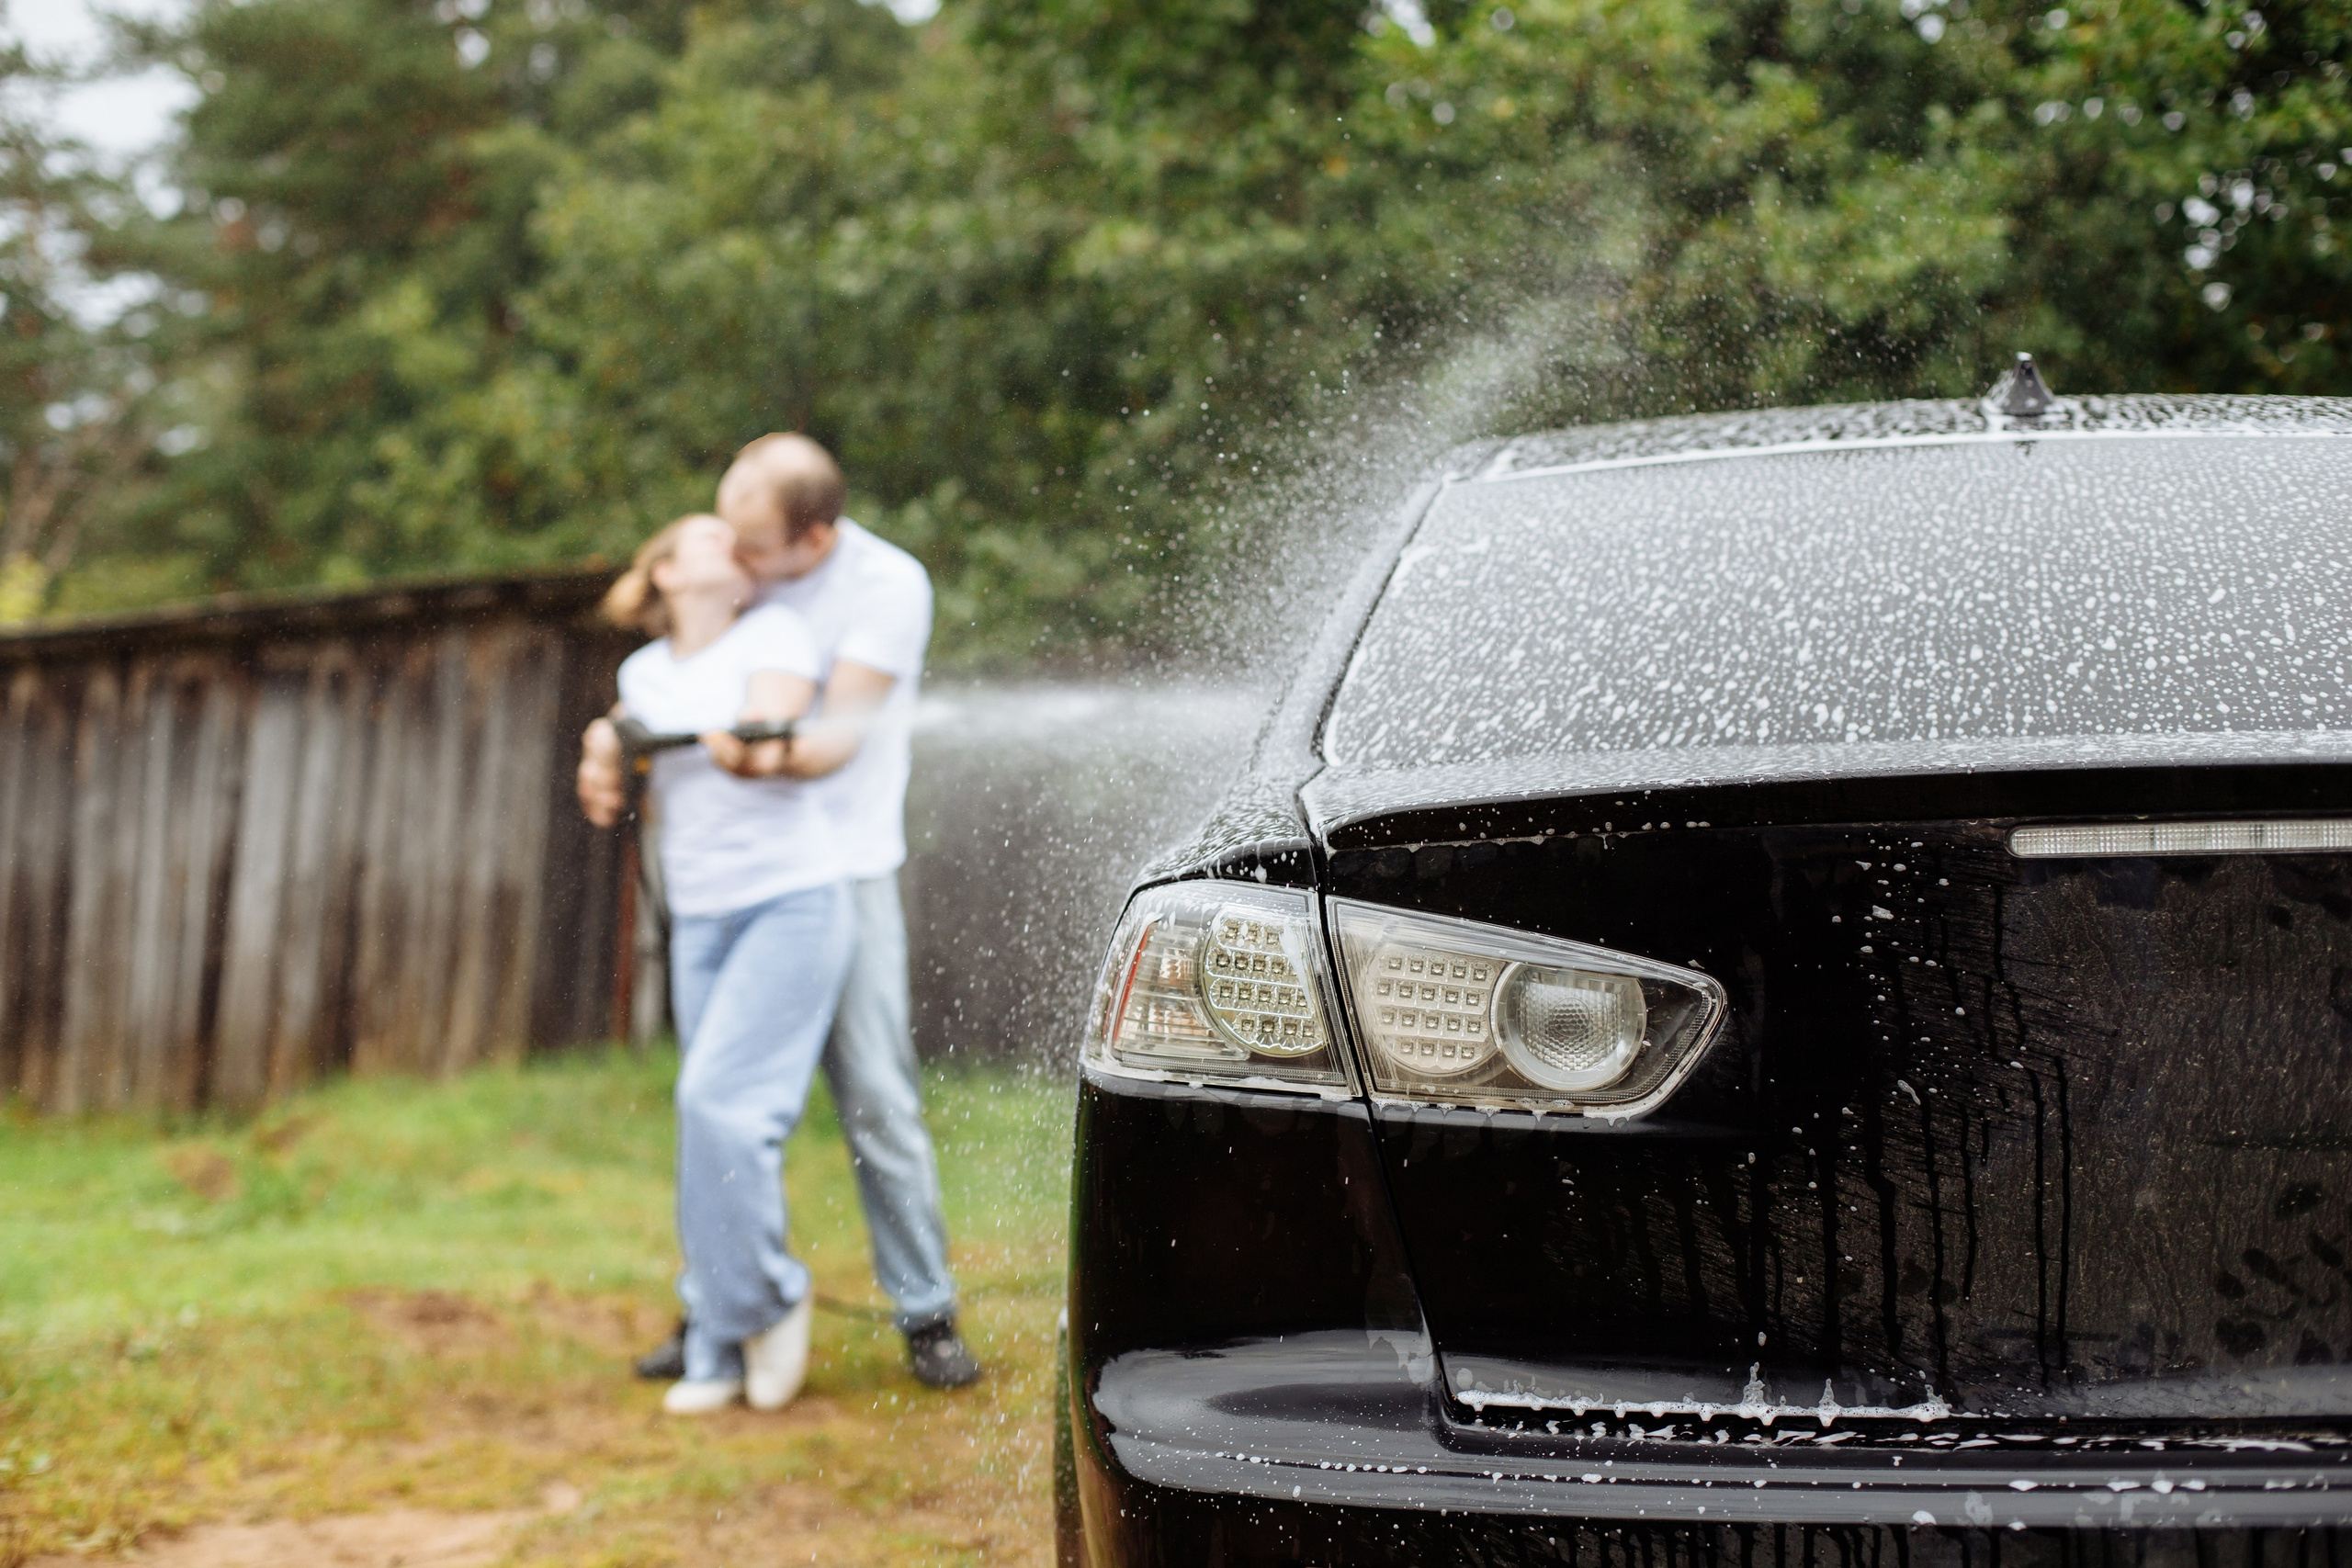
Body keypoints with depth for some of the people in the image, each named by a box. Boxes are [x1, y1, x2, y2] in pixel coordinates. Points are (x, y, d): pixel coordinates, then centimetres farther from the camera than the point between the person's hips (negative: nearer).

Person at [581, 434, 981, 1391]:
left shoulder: (887, 585, -9)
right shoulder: (738, 574, 5)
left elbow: (846, 731, -16)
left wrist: (782, 755, -38)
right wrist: (612, 748, -11)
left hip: (844, 873, -4)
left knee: (878, 1097, -5)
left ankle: (927, 1315, 4)